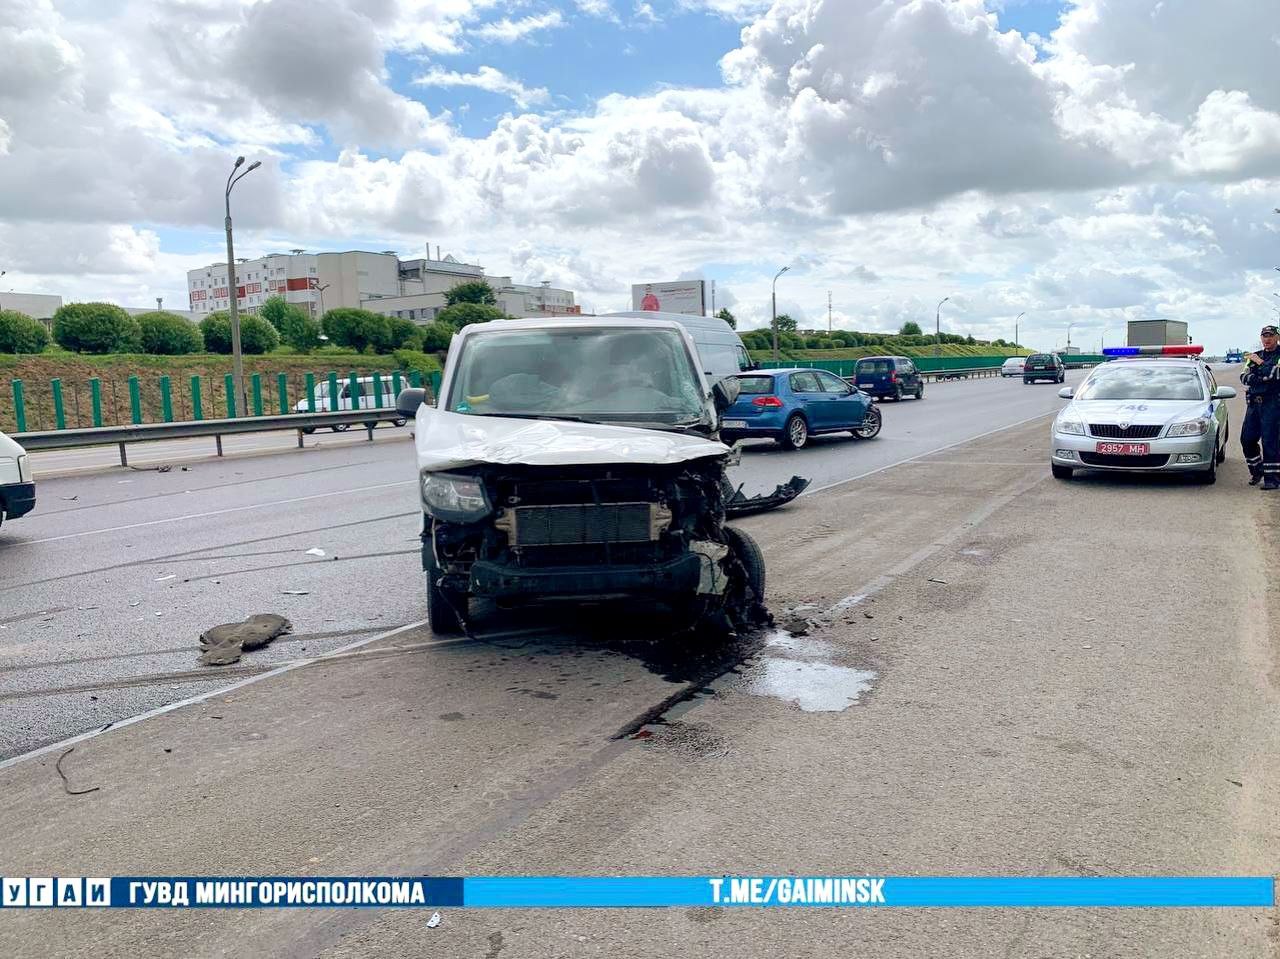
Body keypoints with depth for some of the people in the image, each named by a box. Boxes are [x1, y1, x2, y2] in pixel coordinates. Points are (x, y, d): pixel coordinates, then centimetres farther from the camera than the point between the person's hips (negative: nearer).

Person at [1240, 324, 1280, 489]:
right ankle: (1257, 470, 23)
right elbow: (1244, 378, 5)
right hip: (1253, 403, 6)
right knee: (1247, 439, 5)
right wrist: (1264, 379, -10)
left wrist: (1260, 363, -5)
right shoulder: (1255, 356, 18)